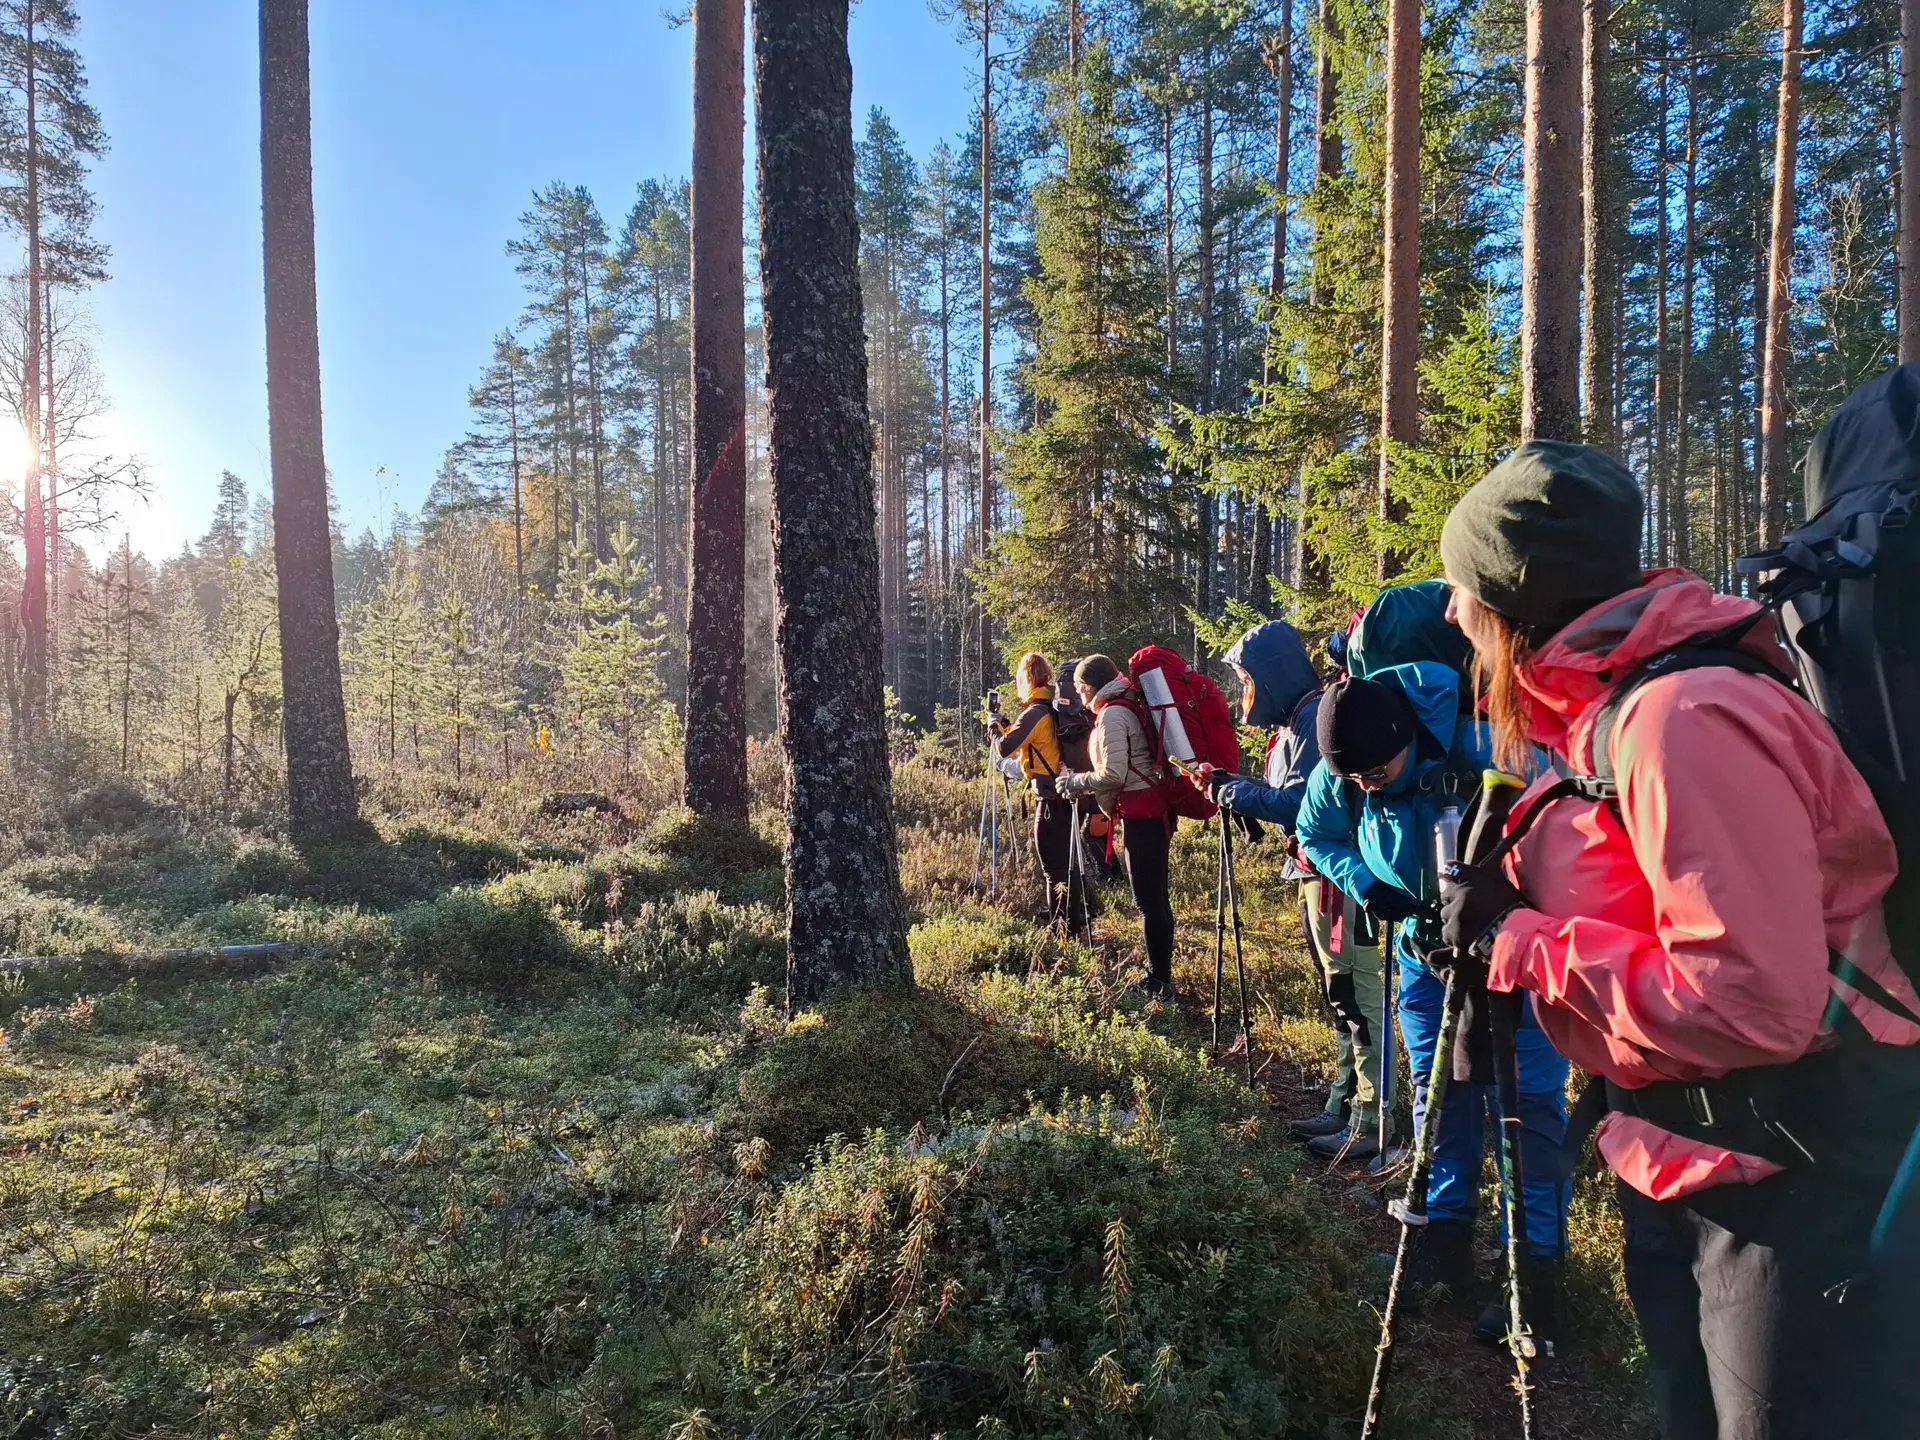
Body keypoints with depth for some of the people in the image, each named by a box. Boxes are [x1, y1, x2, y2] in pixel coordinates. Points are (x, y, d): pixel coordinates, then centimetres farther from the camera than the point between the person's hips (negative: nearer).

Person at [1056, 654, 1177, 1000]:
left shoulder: (1112, 714, -13)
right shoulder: (1127, 707, 16)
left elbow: (1113, 774, -20)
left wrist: (1075, 782, -6)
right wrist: (1085, 785, 15)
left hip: (1139, 814, -10)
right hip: (1152, 810, 10)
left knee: (1148, 900, -6)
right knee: (1155, 897, 13)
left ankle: (1159, 981, -1)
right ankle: (1158, 976, 20)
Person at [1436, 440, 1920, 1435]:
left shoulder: (1682, 716, -25)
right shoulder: (1610, 706, 6)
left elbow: (1753, 1000, -30)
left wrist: (1519, 941, -21)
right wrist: (1513, 895, 1)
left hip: (1797, 1188, -9)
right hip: (1685, 1172, 10)